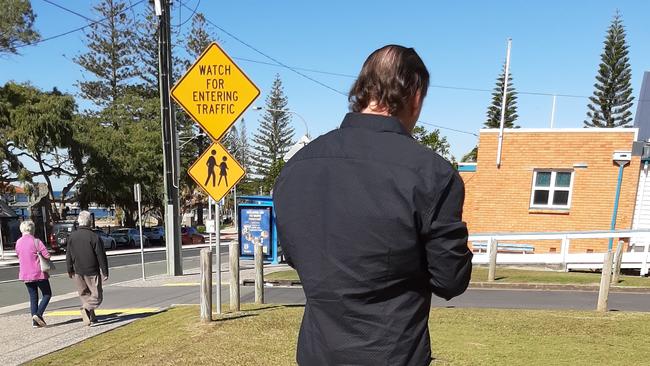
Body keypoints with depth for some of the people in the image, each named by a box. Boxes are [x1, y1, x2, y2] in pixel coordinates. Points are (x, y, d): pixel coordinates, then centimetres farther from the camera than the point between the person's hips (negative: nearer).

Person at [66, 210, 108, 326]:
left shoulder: (72, 236, 0)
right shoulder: (94, 237, -13)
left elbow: (68, 256, 7)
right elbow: (101, 257, -11)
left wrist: (70, 270, 19)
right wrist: (105, 273, -5)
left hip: (78, 272, 5)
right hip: (92, 272, -5)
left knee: (84, 295, 17)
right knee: (97, 295, 2)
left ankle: (92, 317, 17)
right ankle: (86, 309, -24)